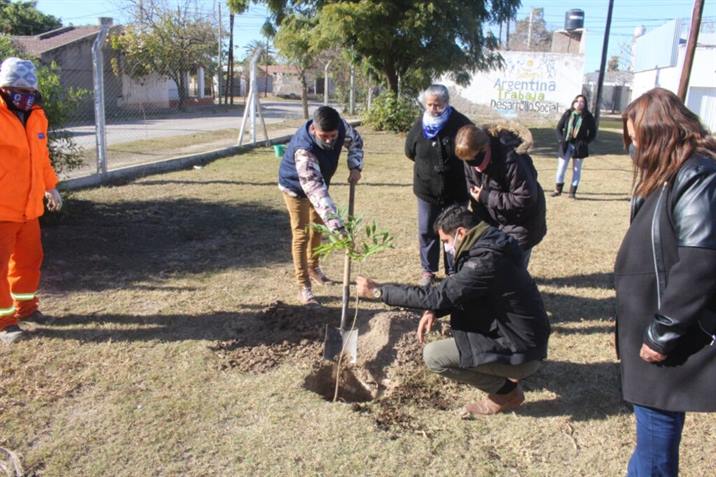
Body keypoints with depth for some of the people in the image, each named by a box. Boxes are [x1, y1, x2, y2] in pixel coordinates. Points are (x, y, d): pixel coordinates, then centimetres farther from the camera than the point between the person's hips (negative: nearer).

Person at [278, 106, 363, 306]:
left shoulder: (340, 126, -28)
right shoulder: (304, 150, -46)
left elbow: (355, 140, -3)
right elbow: (316, 192, -53)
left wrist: (355, 167, -21)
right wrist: (337, 226, -59)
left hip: (320, 181, 7)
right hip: (296, 186, -6)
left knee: (318, 226, 19)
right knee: (301, 233, -5)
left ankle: (313, 267, 40)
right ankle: (304, 287, 1)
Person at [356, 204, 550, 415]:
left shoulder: (486, 262, -27)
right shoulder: (488, 248, 3)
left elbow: (438, 295, -26)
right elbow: (453, 292, 15)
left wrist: (379, 291, -19)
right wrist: (434, 311, -4)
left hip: (519, 352, -9)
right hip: (521, 337, 9)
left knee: (433, 355, -12)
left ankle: (506, 391, 2)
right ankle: (504, 371, 16)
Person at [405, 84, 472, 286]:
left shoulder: (461, 124, -14)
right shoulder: (420, 124, -3)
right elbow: (410, 151, 11)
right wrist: (428, 165, 7)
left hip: (455, 191, -2)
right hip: (426, 190, 3)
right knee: (427, 232, 10)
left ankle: (453, 272, 23)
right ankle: (428, 270, 26)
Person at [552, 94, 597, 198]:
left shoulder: (588, 117, -2)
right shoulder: (567, 114, 2)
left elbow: (593, 132, 4)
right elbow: (559, 127, 8)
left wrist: (585, 142, -8)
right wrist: (561, 139, -4)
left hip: (579, 147, -1)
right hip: (566, 145, 1)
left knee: (576, 169, 6)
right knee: (561, 167, 1)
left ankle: (572, 192, 13)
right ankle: (558, 189, 15)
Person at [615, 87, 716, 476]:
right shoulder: (670, 175, 11)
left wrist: (663, 334, -18)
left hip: (669, 342, -9)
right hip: (653, 329, 9)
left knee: (656, 429, 5)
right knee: (654, 423, 20)